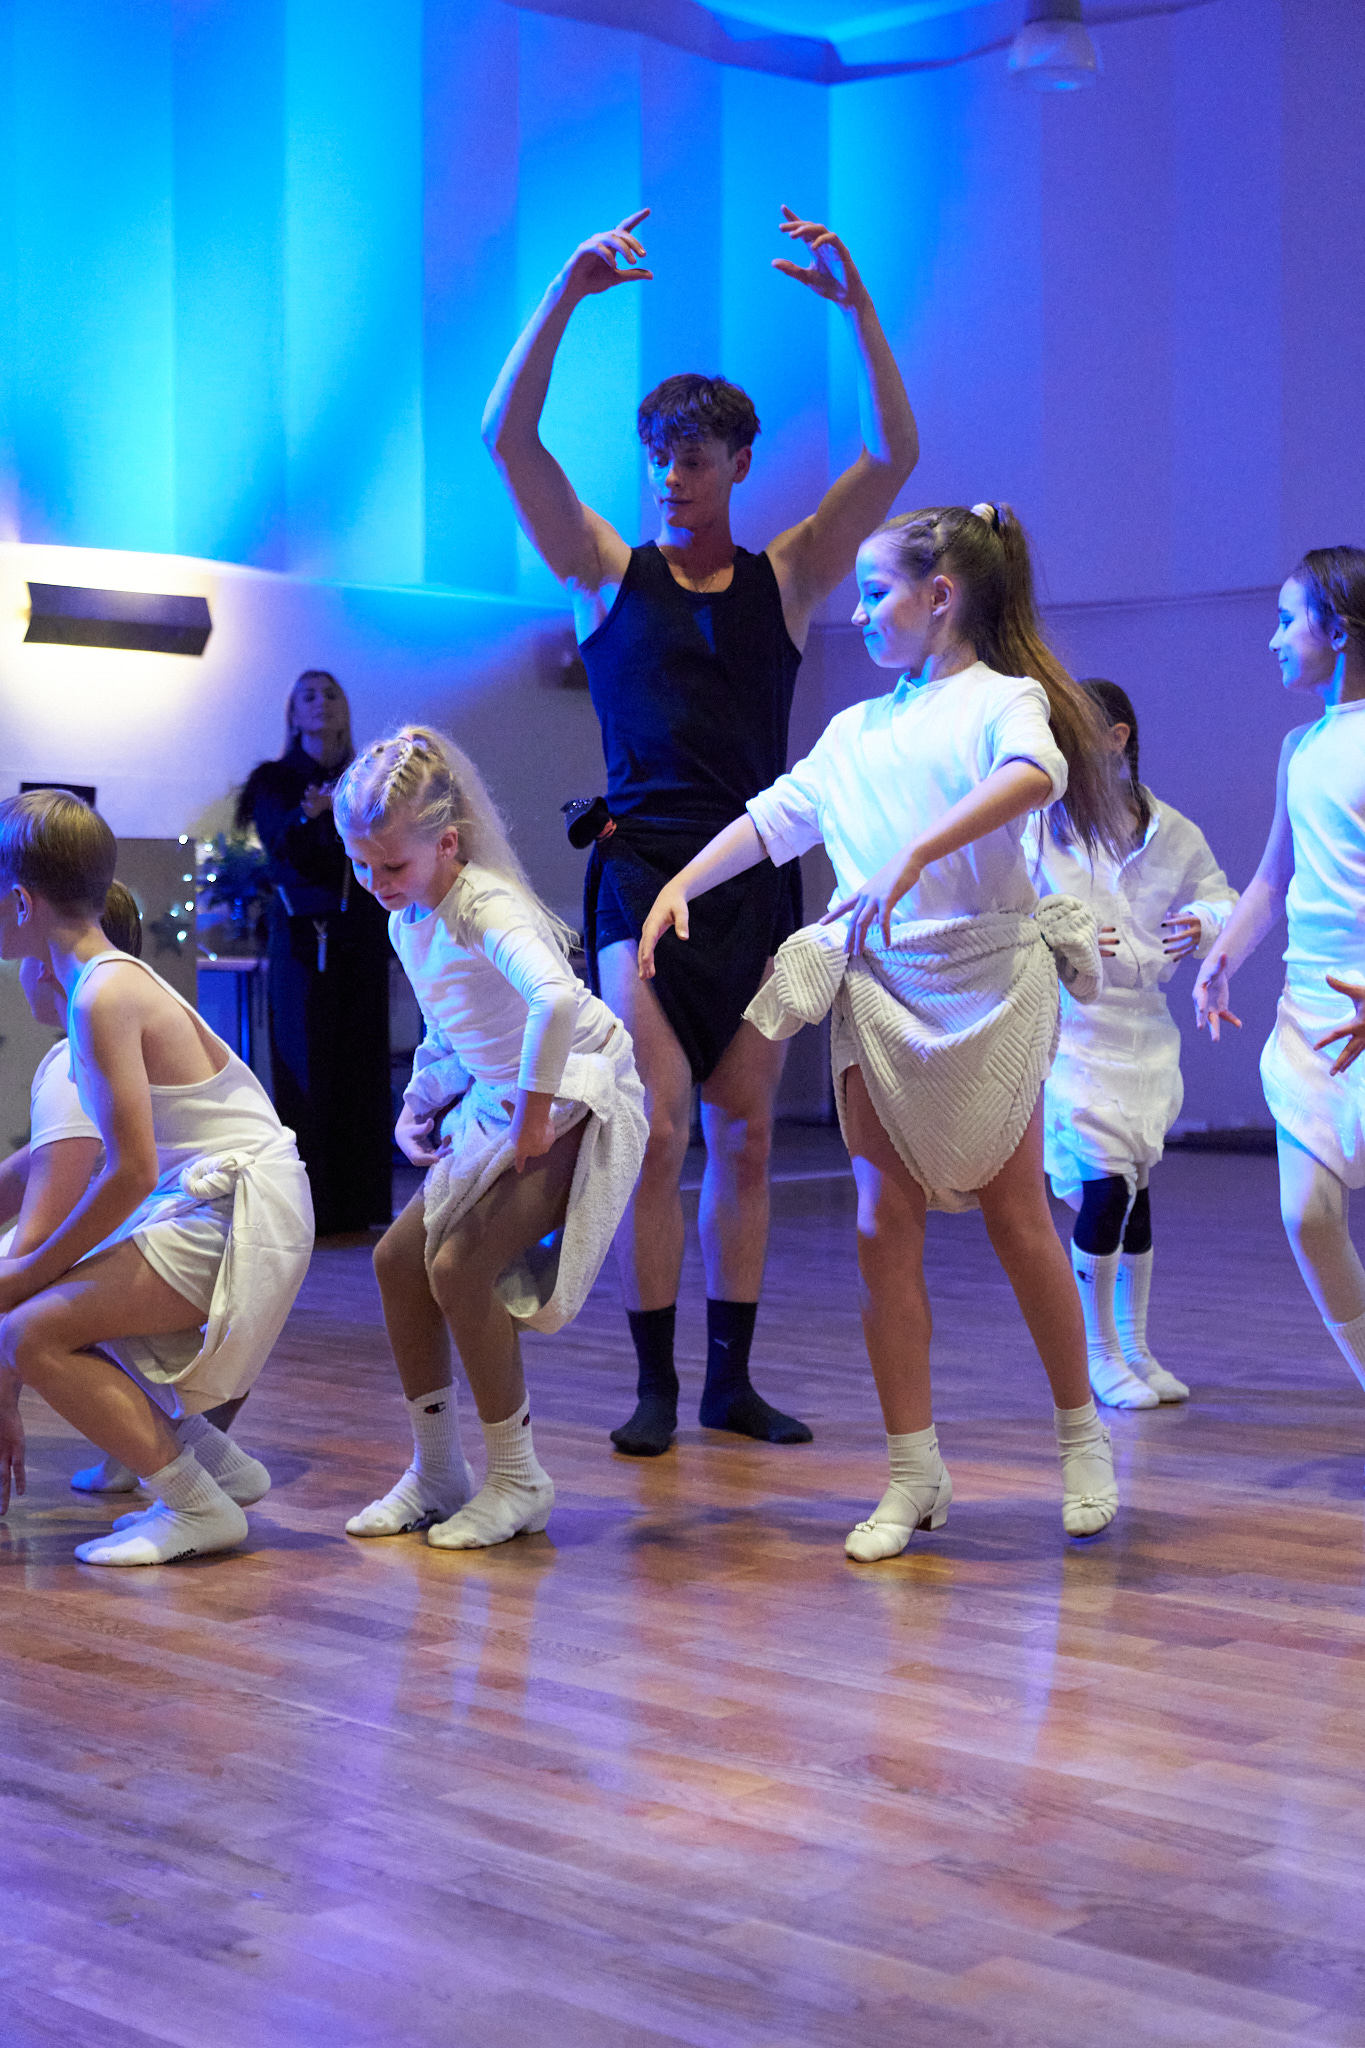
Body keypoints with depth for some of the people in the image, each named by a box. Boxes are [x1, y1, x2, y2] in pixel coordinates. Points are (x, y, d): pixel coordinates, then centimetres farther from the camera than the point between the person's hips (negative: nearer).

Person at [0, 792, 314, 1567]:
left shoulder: (103, 996, -17)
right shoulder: (119, 976, 13)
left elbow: (130, 1171, -22)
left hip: (234, 1213, -10)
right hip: (206, 1203, 10)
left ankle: (201, 1510, -7)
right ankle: (209, 1462, 22)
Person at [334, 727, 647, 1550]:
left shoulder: (486, 905, -25)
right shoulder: (408, 920, 5)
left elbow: (556, 1001, -45)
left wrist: (534, 1117, -35)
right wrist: (422, 1103, 9)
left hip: (574, 1103, -9)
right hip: (494, 1106, 9)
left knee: (459, 1266, -19)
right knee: (399, 1257, 4)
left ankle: (519, 1479, -2)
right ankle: (437, 1472, 17)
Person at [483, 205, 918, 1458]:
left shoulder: (785, 582, 9)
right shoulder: (608, 575, 7)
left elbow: (895, 457, 2)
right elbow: (508, 437, -3)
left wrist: (855, 302, -7)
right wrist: (569, 294, -13)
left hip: (756, 878, 2)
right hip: (642, 873, -2)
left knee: (744, 1138, 4)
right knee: (656, 1131, -9)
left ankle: (732, 1379, 12)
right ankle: (655, 1386, -1)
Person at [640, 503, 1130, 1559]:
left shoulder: (1002, 699, -4)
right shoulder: (854, 730, 16)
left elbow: (1035, 773, -26)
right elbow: (779, 813, 11)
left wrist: (910, 861, -38)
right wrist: (677, 887, -3)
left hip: (988, 978, -5)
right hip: (878, 989, 5)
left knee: (1016, 1214, 2)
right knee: (885, 1229, 0)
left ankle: (1082, 1434, 21)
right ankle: (914, 1475, 5)